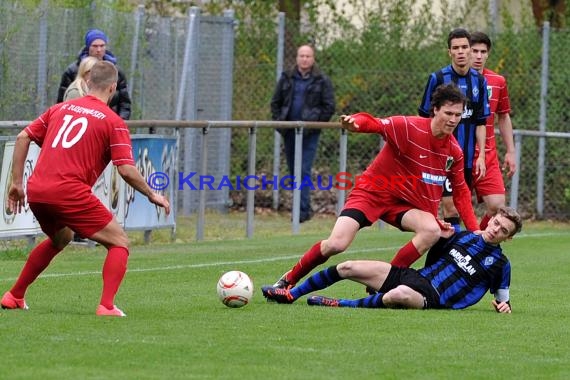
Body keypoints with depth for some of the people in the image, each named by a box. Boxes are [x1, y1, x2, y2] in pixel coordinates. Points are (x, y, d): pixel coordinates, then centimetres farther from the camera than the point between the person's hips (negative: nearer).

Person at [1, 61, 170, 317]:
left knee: (60, 239, 35)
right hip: (70, 193, -6)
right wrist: (152, 195, 8)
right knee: (119, 243, 6)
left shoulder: (61, 109, 18)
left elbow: (23, 137, 14)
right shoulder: (113, 122, 2)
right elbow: (126, 170, -6)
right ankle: (106, 306, -12)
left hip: (36, 191, 6)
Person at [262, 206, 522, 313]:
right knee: (347, 268, -2)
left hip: (432, 299, -6)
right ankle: (291, 294, 9)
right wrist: (442, 238, 11)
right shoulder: (464, 237, 14)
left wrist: (503, 305, -11)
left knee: (399, 294, -44)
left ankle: (343, 305, -25)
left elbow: (502, 298, 9)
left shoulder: (499, 264, 1)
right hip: (411, 277, 6)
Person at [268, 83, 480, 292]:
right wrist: (354, 123, -49)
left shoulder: (454, 152, -4)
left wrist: (475, 230, 1)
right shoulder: (409, 127, -20)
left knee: (432, 230, -25)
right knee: (336, 244, -19)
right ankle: (288, 281, 6)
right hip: (372, 191, -4)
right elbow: (374, 124, -24)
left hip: (405, 202, 4)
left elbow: (461, 192, 7)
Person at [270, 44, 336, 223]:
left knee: (304, 171, -12)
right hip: (289, 132, 5)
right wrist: (278, 121, 5)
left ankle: (303, 209, -13)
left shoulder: (322, 81, 1)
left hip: (309, 133, -5)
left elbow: (329, 106, 0)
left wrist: (317, 124, -7)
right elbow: (275, 102, 17)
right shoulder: (287, 78, 11)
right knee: (294, 171, 9)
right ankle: (304, 207, 19)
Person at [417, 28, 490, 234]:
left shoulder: (479, 81, 6)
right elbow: (426, 118, 0)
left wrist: (481, 156, 3)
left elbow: (480, 122, 9)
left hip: (468, 157, 4)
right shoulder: (437, 78, -4)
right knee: (450, 207, -10)